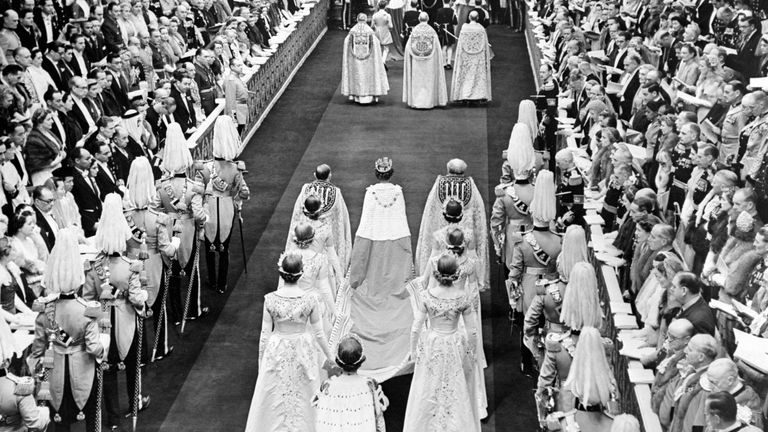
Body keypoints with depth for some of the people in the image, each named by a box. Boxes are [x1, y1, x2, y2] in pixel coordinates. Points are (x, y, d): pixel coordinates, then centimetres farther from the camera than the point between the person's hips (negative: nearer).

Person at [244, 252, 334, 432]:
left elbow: (265, 333, -10)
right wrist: (329, 355, 7)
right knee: (302, 396, 22)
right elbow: (318, 332, -9)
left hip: (277, 351, 0)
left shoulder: (270, 300, -20)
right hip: (303, 351, 0)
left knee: (275, 397, 20)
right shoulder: (310, 299, -20)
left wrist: (261, 358, 6)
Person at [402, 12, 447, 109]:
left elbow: (408, 48, -3)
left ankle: (416, 101, 8)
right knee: (428, 80, 6)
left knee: (416, 80, 9)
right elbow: (437, 49, -6)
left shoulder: (414, 31, -3)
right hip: (429, 61, -1)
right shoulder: (432, 31, -7)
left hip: (416, 61, 1)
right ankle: (428, 102, 5)